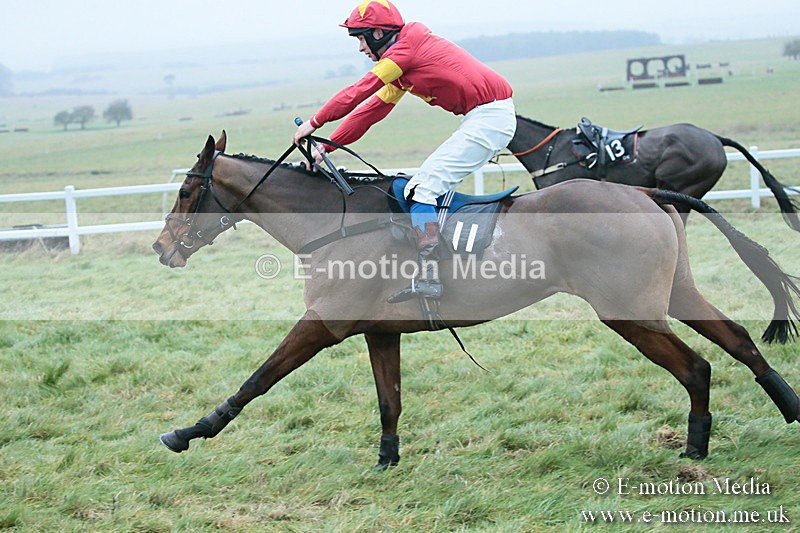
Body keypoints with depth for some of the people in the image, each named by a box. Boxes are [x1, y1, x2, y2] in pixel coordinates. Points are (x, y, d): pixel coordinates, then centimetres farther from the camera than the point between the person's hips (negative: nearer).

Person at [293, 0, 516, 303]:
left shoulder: (404, 49, -9)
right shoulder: (404, 61, 21)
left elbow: (357, 93, -8)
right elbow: (374, 108, 22)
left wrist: (314, 123, 1)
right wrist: (327, 147, 19)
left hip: (489, 117, -10)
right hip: (491, 118, 10)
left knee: (422, 187, -13)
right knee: (437, 188, 14)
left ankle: (428, 278, -20)